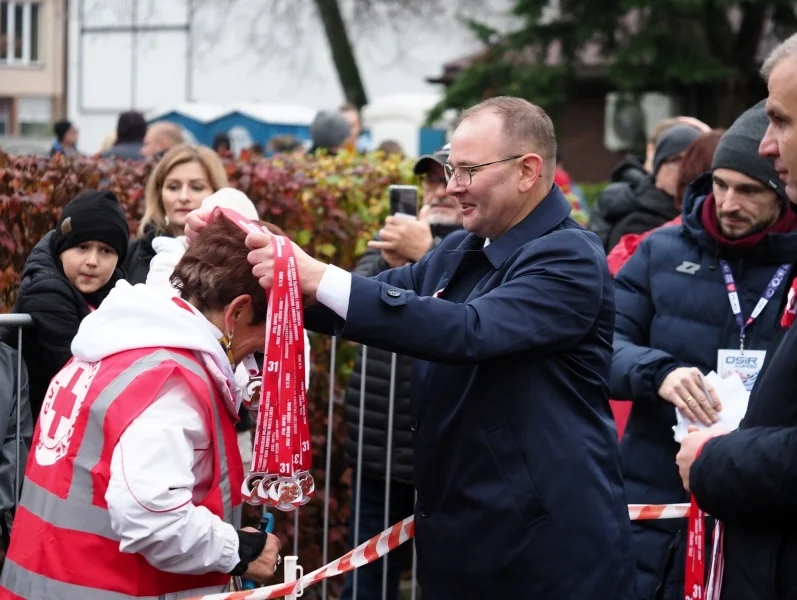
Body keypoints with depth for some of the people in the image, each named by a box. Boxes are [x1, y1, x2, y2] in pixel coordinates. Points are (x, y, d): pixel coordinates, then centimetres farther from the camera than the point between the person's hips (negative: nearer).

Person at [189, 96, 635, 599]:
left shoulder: (569, 259, -14)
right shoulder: (458, 255, 13)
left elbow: (468, 331, -28)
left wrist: (320, 278, -31)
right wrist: (254, 254, -6)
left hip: (553, 543, -7)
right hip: (459, 536, 8)